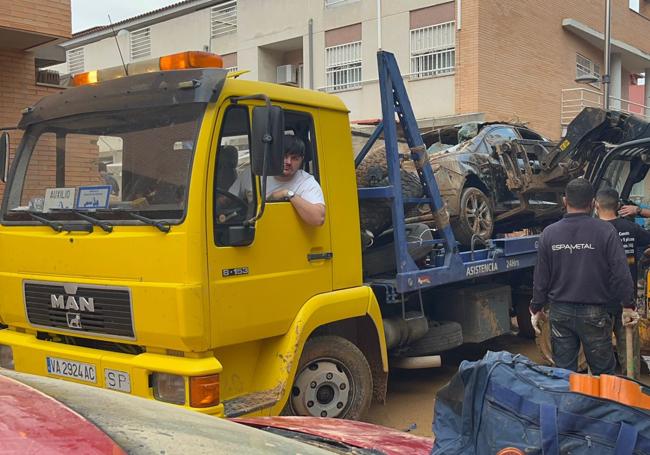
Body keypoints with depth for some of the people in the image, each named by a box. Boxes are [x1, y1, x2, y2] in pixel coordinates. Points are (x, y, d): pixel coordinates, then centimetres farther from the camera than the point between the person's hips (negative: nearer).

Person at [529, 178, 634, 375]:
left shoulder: (549, 233, -4)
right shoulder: (605, 231, -11)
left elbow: (541, 277, 2)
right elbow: (621, 273, -10)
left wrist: (536, 308, 13)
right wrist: (627, 305, 4)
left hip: (560, 313, 3)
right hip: (594, 314, -2)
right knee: (604, 373, 10)